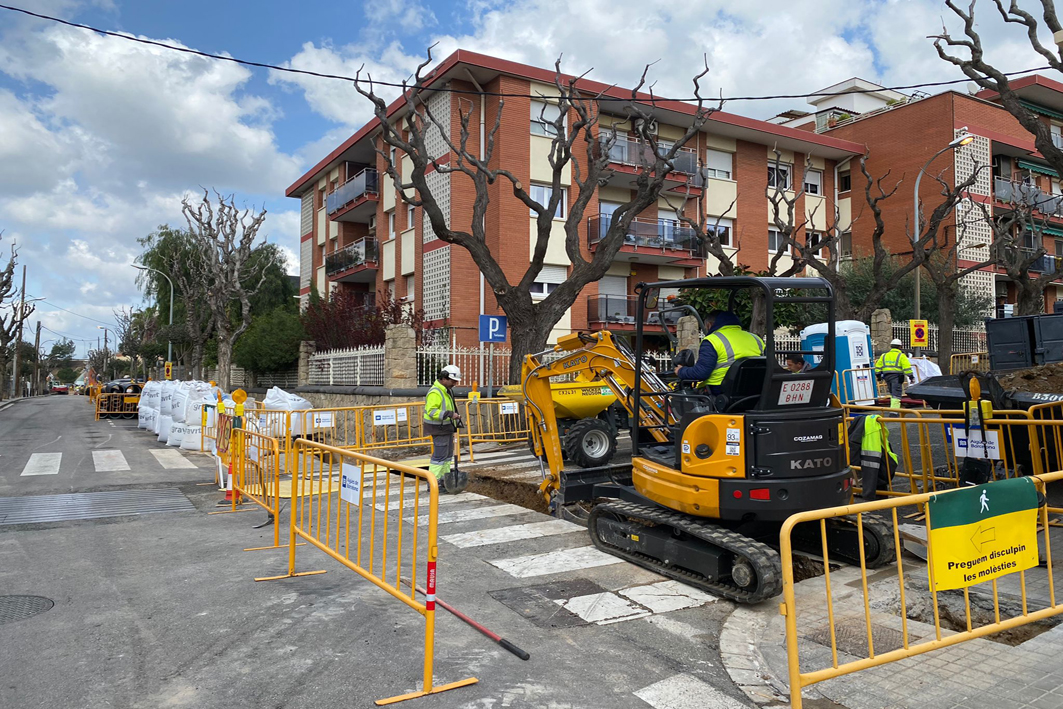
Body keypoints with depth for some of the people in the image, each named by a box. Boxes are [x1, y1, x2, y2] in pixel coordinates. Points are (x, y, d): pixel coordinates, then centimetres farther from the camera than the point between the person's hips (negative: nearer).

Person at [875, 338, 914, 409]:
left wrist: (878, 375, 20)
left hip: (887, 376, 6)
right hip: (897, 377, -6)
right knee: (896, 395, -9)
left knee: (892, 393, 20)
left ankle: (893, 408, 21)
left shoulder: (884, 355, 14)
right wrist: (911, 376, -6)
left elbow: (878, 366, 14)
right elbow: (907, 367, -9)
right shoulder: (901, 356, -2)